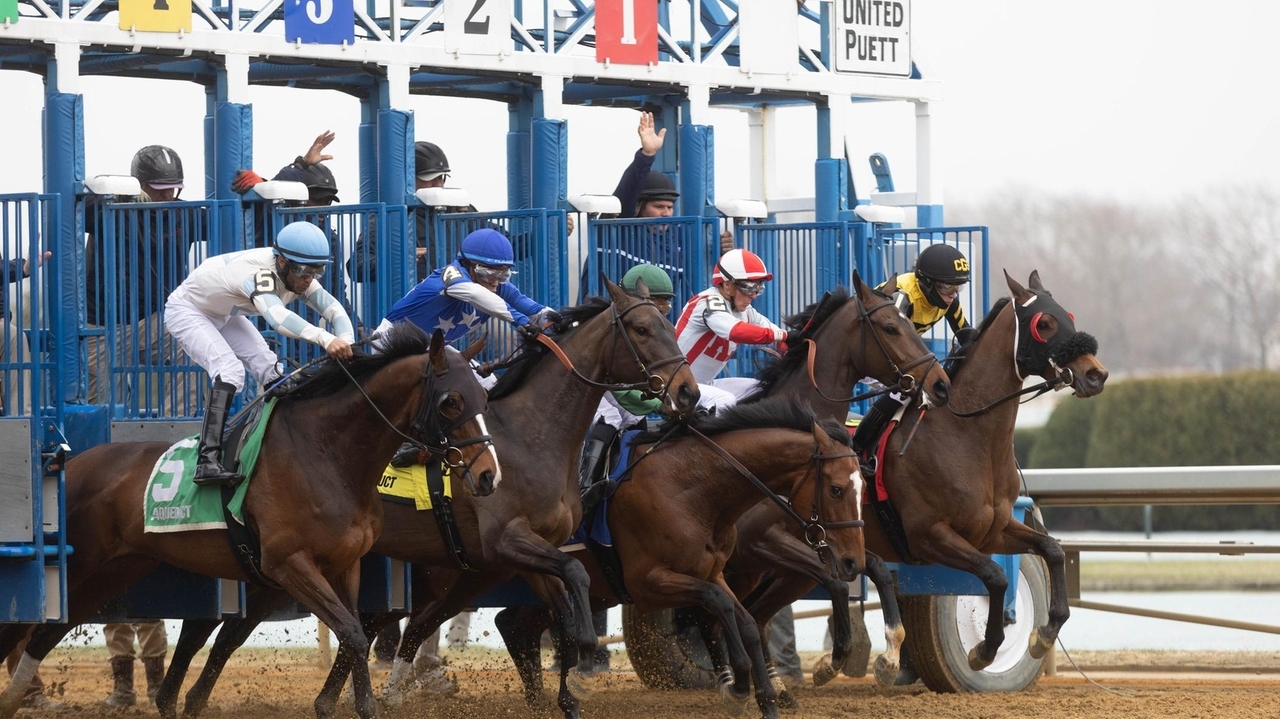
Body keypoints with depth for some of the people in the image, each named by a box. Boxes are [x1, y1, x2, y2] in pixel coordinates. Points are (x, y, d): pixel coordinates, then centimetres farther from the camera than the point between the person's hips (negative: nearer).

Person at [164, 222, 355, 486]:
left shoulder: (297, 275, -15)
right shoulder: (259, 273, -41)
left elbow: (335, 310, -15)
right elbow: (277, 317, -58)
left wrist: (347, 346, -37)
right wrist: (327, 340, -70)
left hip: (223, 315, 9)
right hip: (186, 312, -9)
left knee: (270, 369, -3)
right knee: (229, 370, -27)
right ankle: (208, 460, -35)